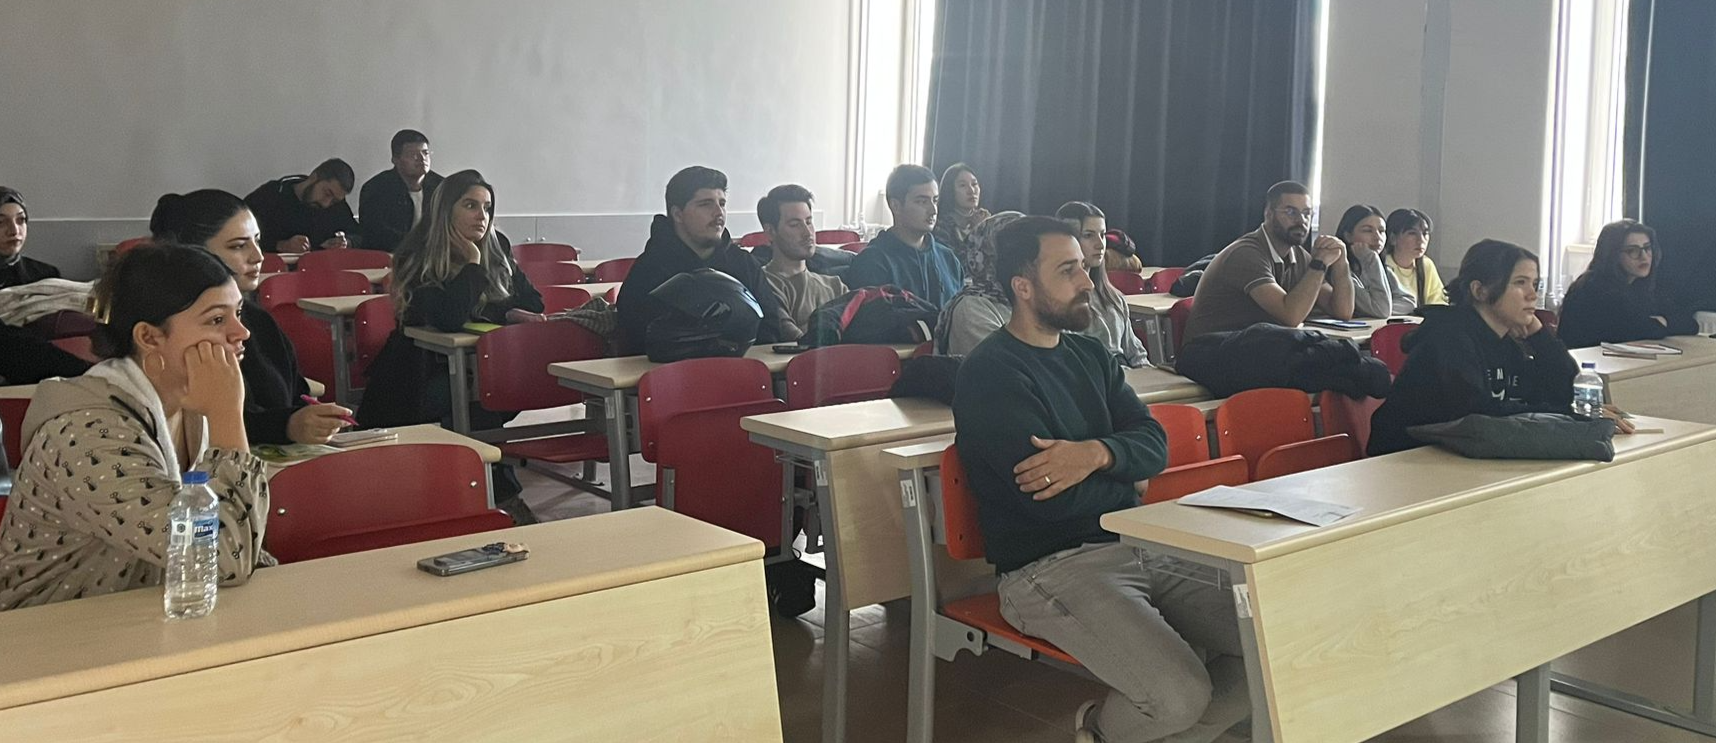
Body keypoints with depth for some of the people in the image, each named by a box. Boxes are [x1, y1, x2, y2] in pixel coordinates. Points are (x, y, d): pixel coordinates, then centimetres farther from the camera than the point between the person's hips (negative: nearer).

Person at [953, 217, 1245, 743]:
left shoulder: (1091, 355, 15)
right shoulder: (990, 374, -11)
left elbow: (1155, 444, 5)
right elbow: (1049, 497, -20)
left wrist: (1097, 453, -18)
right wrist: (1122, 474, 0)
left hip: (1137, 544, 8)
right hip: (1050, 566, -8)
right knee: (1180, 696, -25)